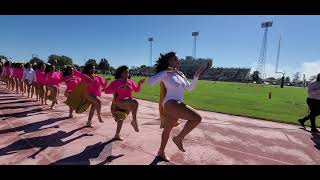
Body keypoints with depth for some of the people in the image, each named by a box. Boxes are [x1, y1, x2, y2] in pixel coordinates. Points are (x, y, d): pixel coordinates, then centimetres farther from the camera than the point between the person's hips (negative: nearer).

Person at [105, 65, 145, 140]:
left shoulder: (130, 81, 9)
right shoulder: (116, 82, -5)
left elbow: (136, 90, 15)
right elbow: (107, 91, -12)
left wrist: (140, 84, -2)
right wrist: (118, 88, -23)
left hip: (128, 104, 6)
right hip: (120, 102, -6)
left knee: (121, 118, 19)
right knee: (135, 102, -33)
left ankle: (117, 135, 38)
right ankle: (134, 121, -19)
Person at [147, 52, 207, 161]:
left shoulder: (180, 74, 16)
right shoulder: (165, 74, -5)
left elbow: (190, 88, 22)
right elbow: (150, 82, -18)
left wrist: (197, 75, 11)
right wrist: (166, 71, -17)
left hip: (178, 105, 8)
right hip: (170, 104, -8)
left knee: (167, 130, 20)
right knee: (197, 118, -21)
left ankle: (161, 152, 39)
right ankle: (179, 138, -5)